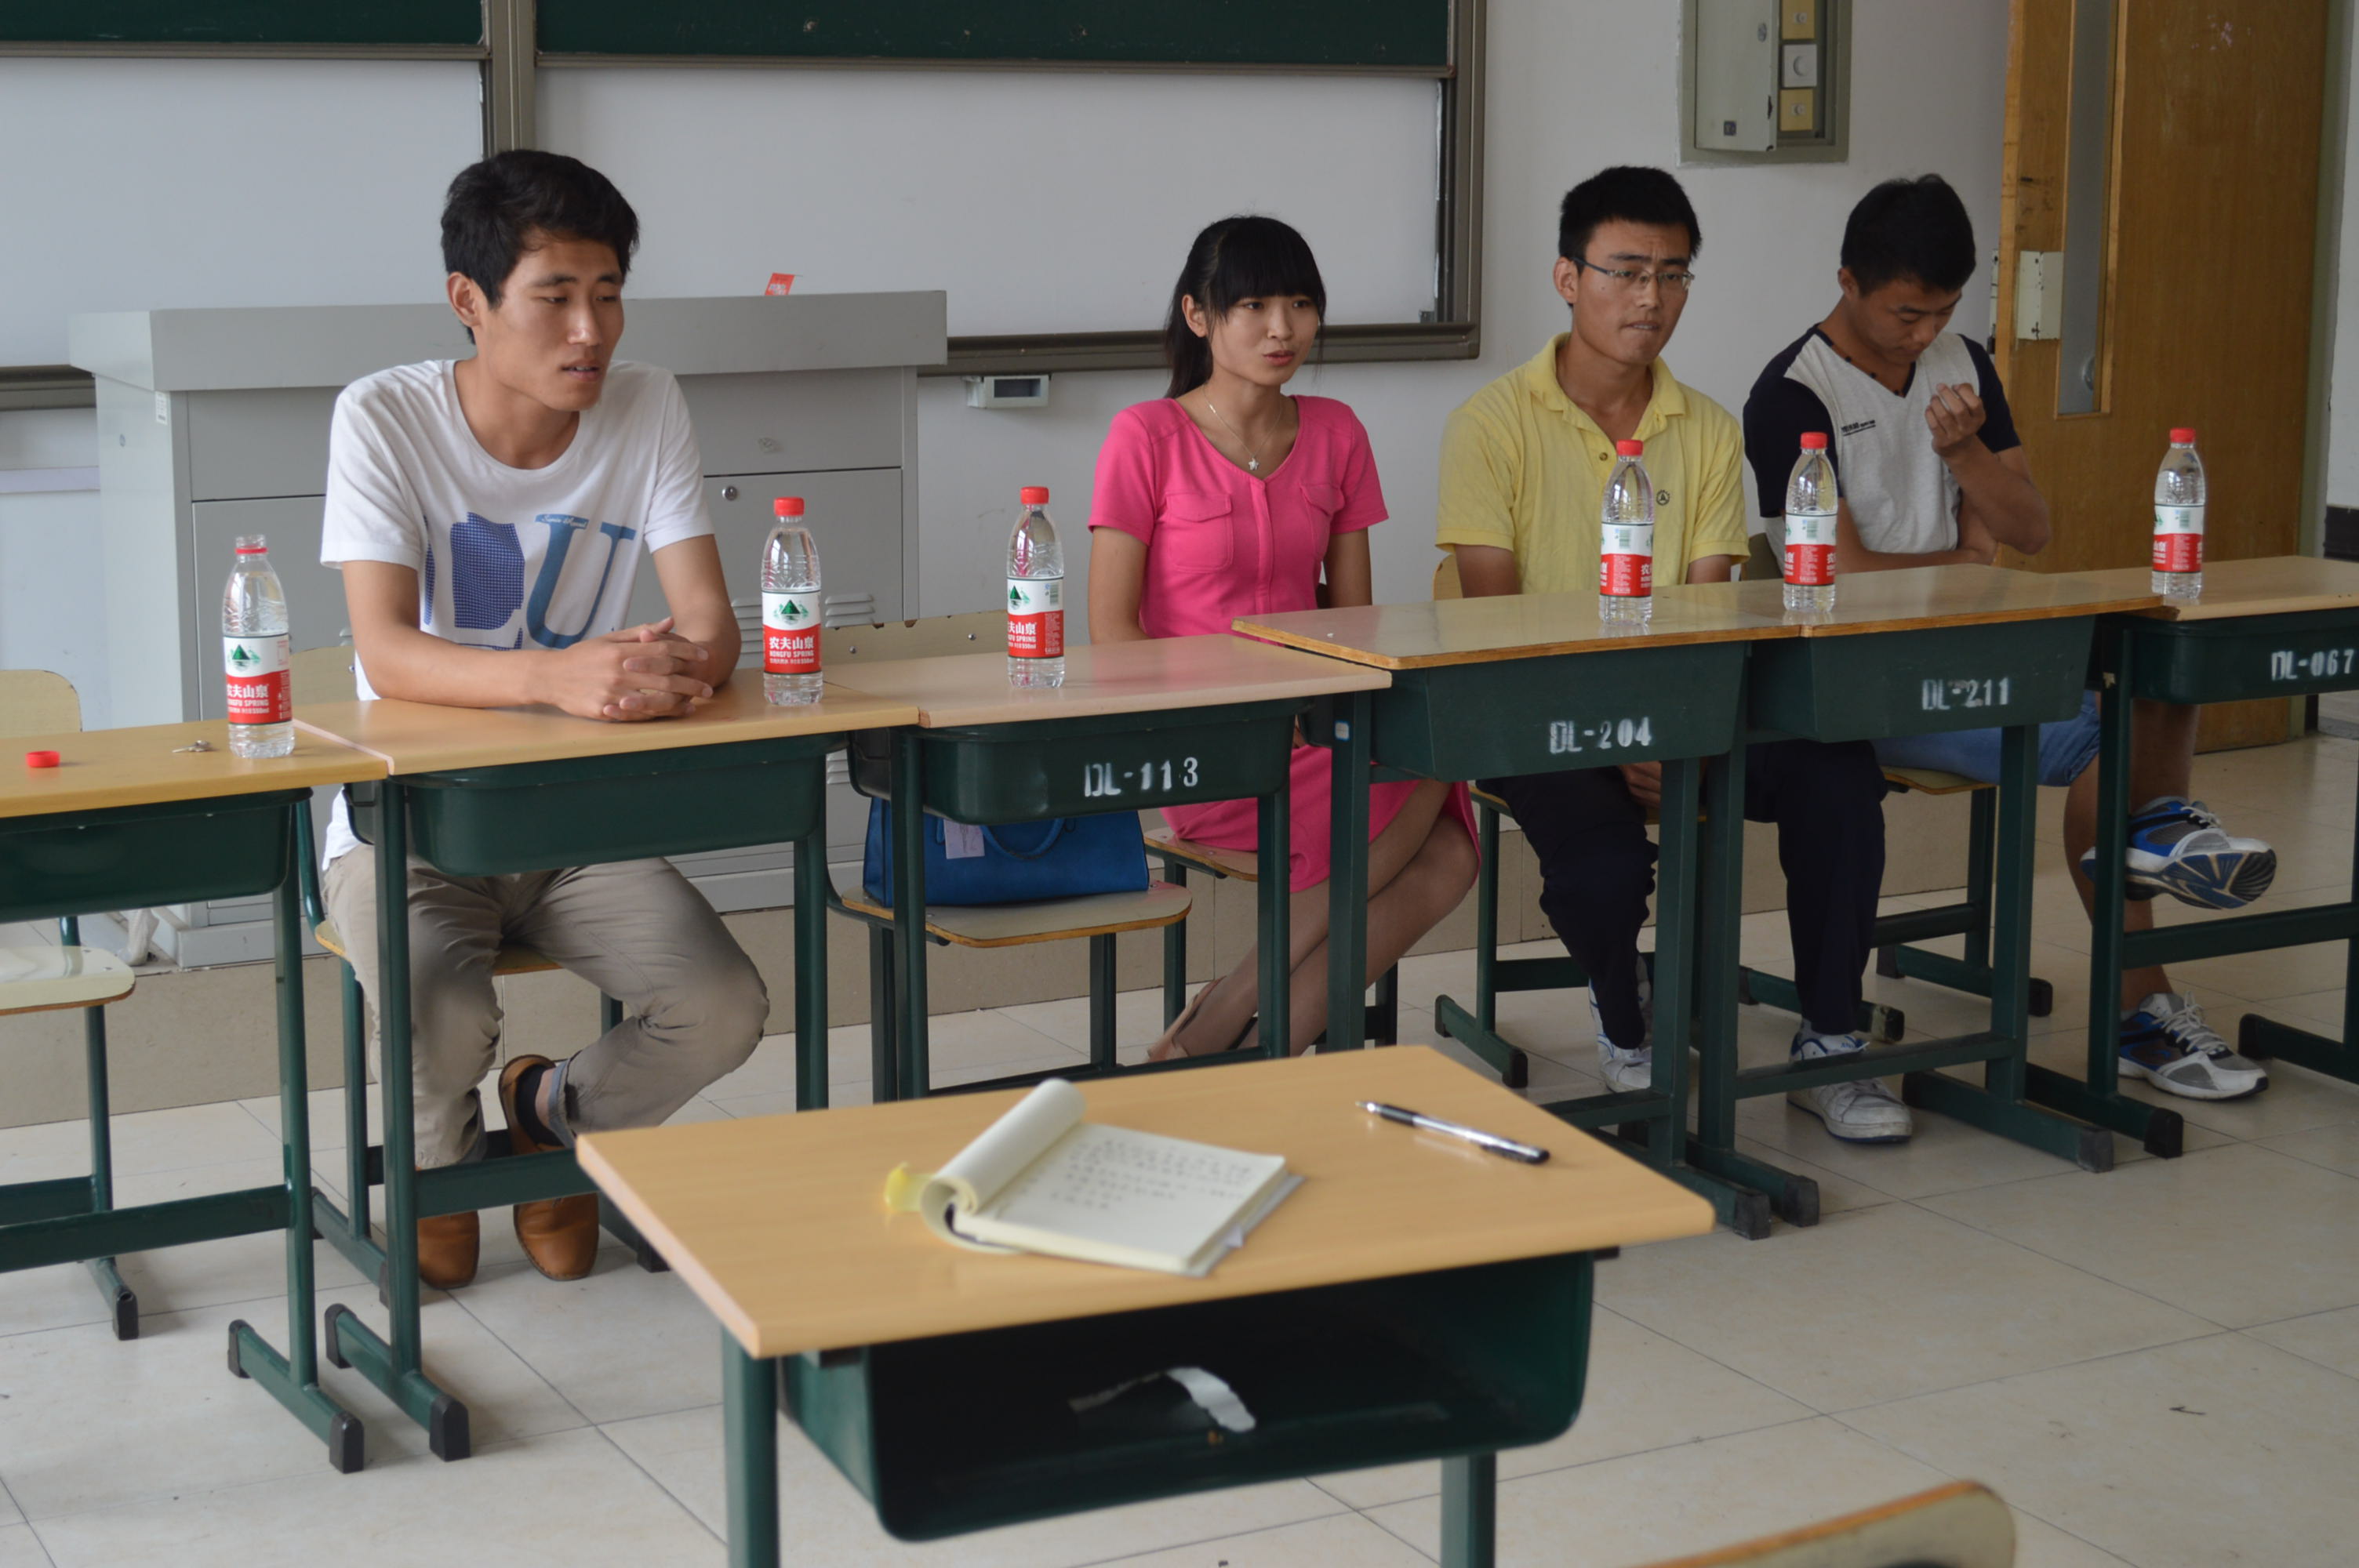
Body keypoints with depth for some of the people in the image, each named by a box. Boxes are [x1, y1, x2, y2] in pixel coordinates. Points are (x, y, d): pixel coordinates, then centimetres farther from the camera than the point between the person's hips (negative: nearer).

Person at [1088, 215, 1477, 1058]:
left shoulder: (1334, 434, 11)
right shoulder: (1147, 437, -4)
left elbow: (1353, 617, 13)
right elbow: (1112, 630, -6)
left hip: (1314, 733, 5)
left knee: (1448, 855, -24)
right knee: (1430, 780, -27)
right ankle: (1241, 1017, -17)